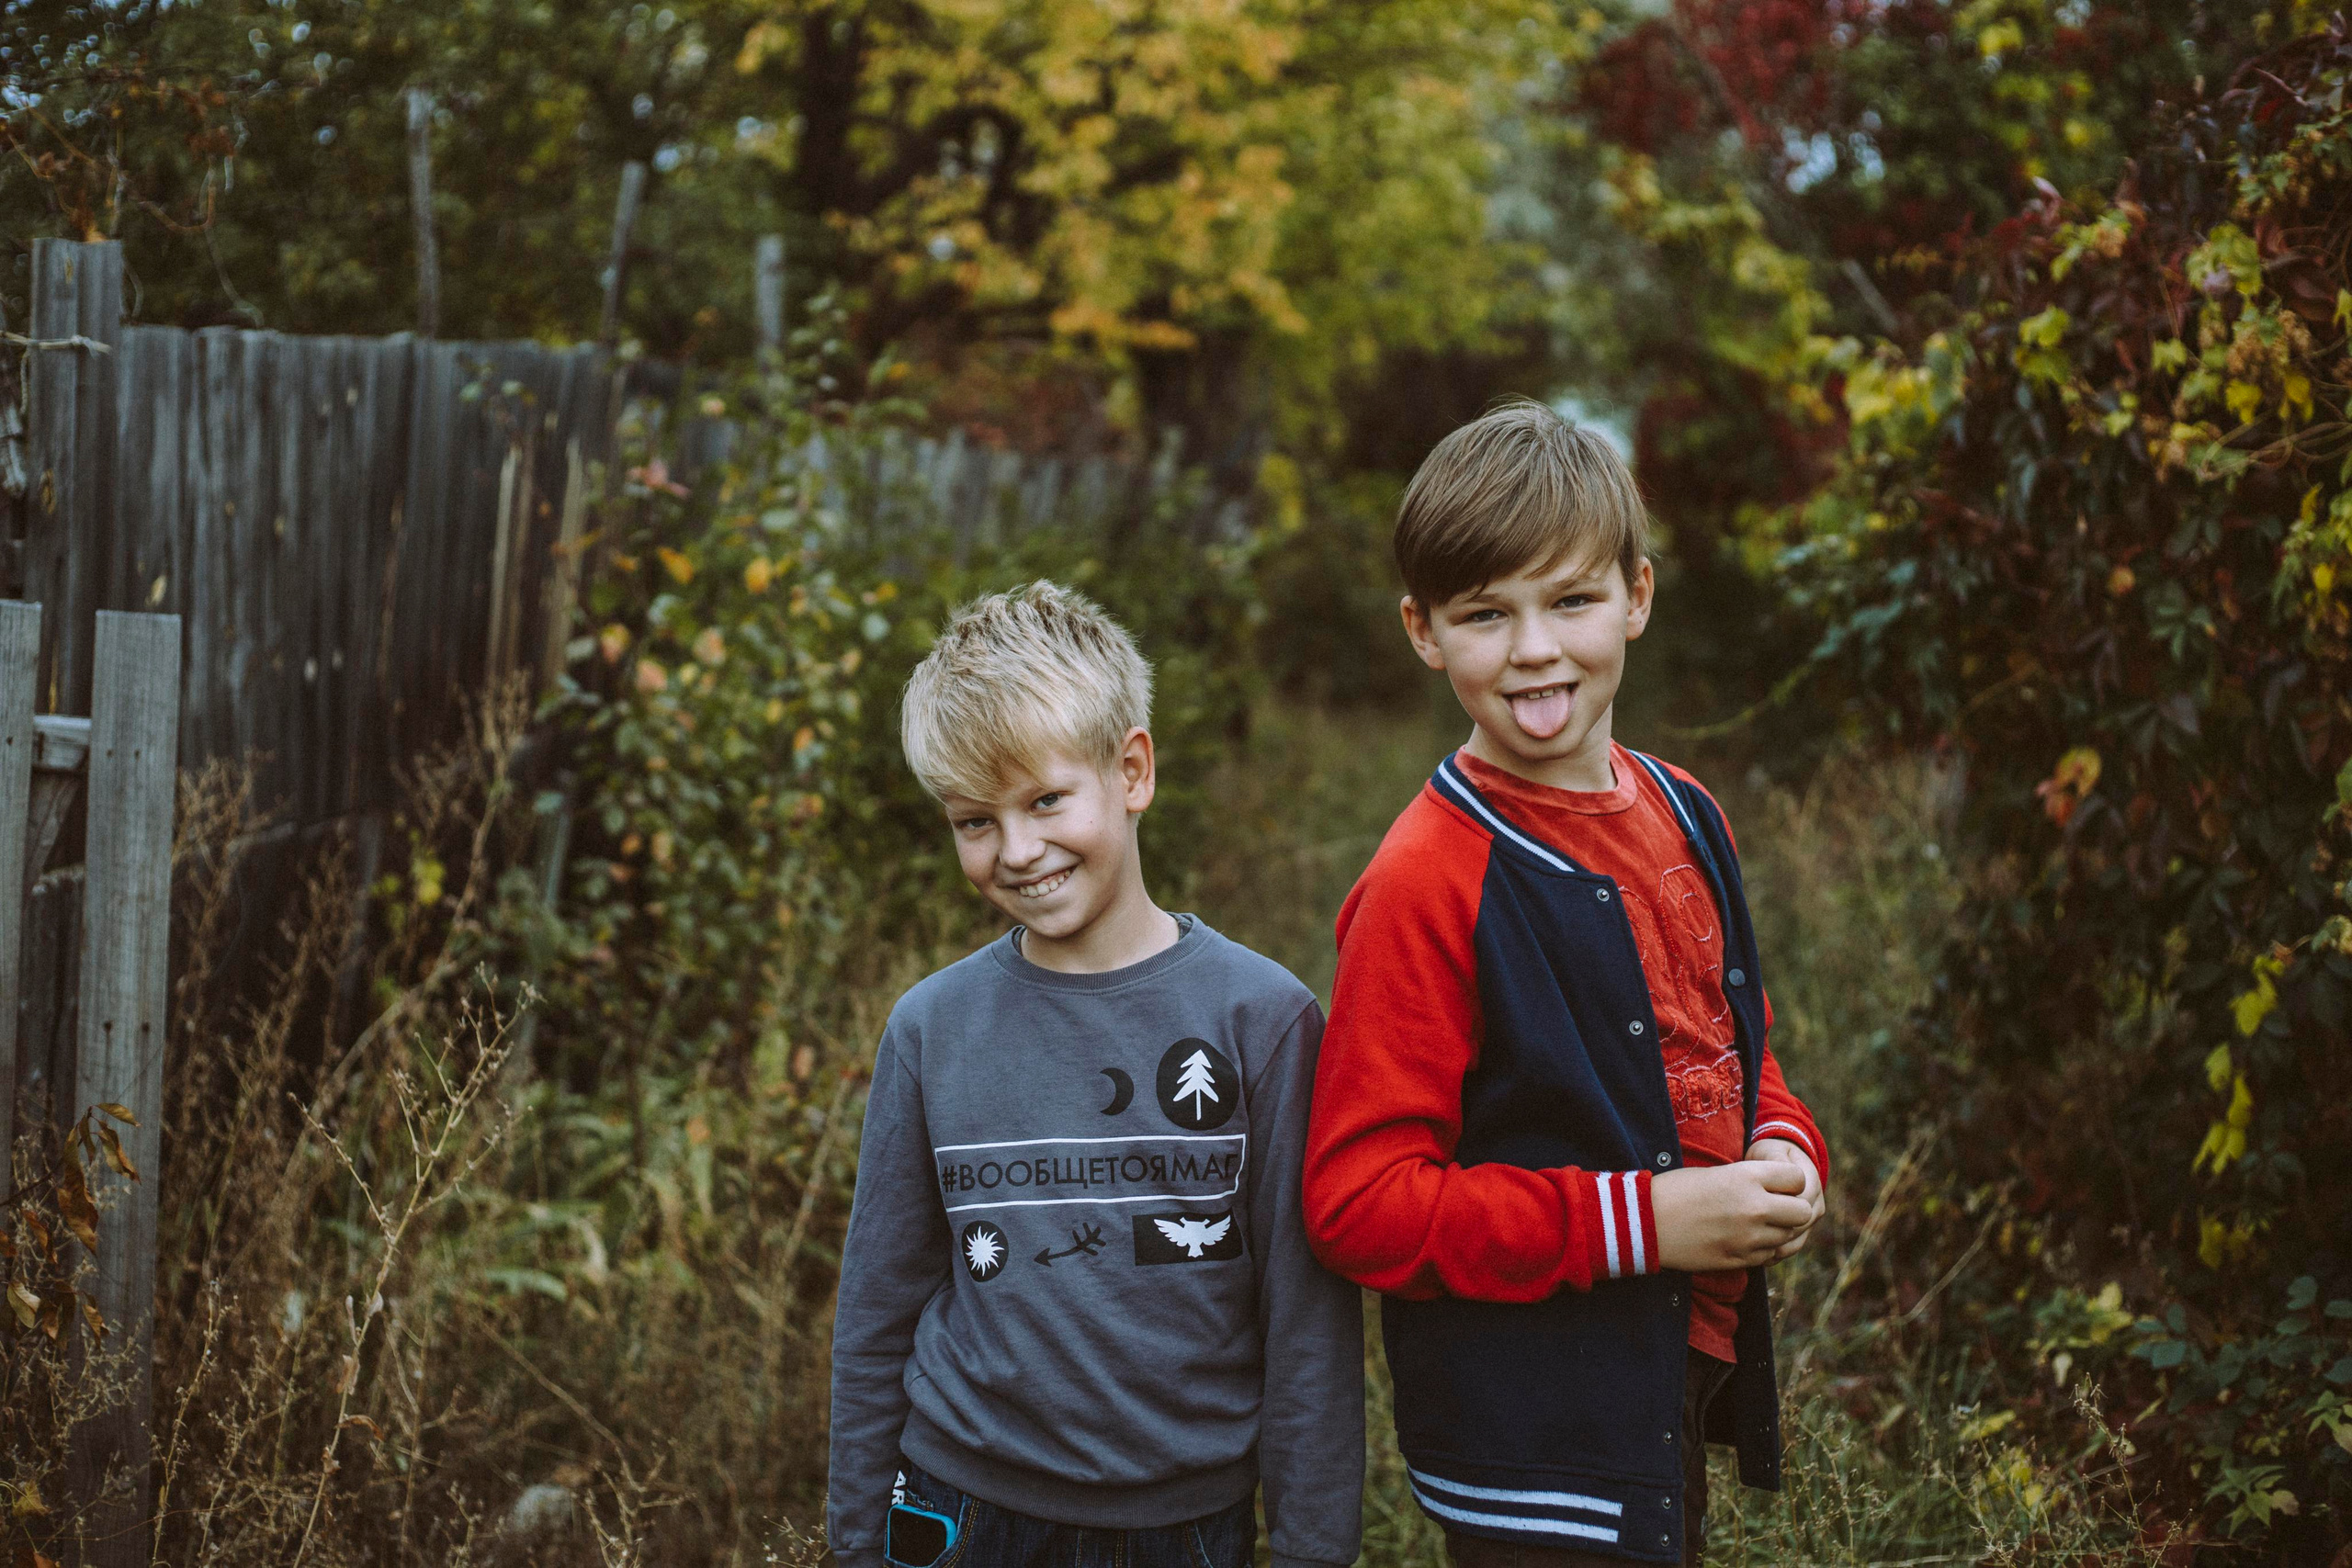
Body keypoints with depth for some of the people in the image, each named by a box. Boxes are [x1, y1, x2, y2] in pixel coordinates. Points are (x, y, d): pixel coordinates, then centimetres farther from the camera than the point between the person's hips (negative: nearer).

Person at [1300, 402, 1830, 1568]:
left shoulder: (1683, 820, 5)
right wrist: (1638, 1221, -23)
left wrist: (1785, 1154, -3)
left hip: (1689, 1378, 7)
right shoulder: (1426, 886, -18)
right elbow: (1358, 1202, -20)